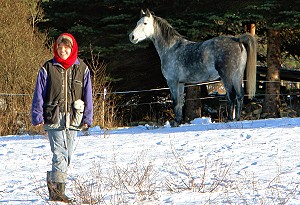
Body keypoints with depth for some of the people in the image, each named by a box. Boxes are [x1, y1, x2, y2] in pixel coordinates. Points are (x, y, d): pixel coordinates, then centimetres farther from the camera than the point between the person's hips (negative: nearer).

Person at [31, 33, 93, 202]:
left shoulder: (82, 69, 7)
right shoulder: (48, 68, 2)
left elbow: (88, 96, 10)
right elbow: (39, 95, 4)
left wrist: (87, 118, 5)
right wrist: (37, 117, -1)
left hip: (74, 118, 3)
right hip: (53, 118, -3)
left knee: (67, 154, 8)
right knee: (60, 153, -13)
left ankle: (53, 181, 23)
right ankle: (58, 188, -16)